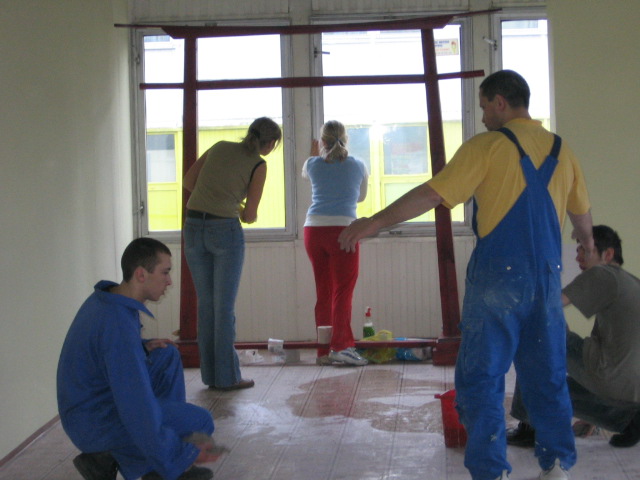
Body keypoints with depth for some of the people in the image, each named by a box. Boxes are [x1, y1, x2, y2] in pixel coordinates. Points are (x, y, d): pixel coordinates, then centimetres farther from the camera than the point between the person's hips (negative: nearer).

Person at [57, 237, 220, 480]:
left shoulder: (107, 297, 1)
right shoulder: (120, 327, -29)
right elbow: (139, 411, -30)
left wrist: (144, 346, 2)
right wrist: (183, 453, -20)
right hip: (100, 424, -9)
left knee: (167, 356, 9)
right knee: (200, 422, -7)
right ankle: (110, 458, 2)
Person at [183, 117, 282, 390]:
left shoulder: (220, 147, 11)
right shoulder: (258, 165, -3)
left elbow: (188, 181, 14)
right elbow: (250, 215, -1)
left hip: (194, 227, 5)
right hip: (226, 229, -5)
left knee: (206, 303, 10)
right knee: (224, 306, 1)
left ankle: (210, 374, 14)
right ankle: (227, 377, 5)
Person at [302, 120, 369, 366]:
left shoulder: (313, 164, 10)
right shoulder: (358, 166, 8)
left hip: (313, 230, 3)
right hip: (342, 229, -3)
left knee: (323, 292, 9)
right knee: (343, 290, -3)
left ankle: (324, 351, 11)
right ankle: (341, 346, -14)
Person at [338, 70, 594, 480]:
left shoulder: (487, 146, -6)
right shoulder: (561, 150, 11)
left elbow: (433, 193, -15)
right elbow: (582, 214, 26)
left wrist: (377, 221, -11)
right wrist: (588, 242, 47)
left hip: (499, 276, -6)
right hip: (548, 276, 6)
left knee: (481, 379, 1)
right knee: (548, 378, 15)